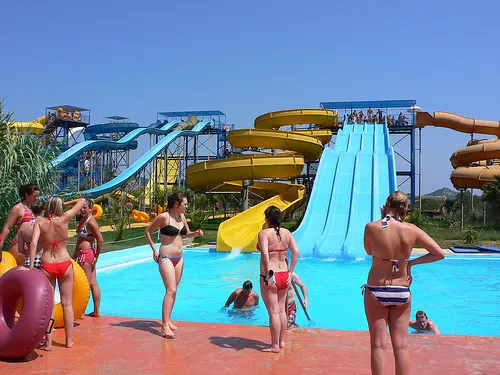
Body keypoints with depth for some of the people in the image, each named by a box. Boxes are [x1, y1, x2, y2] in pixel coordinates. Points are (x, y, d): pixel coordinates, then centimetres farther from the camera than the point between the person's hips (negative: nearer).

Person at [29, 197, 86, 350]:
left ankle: (48, 342, 8)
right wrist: (65, 203, 16)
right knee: (67, 303, 10)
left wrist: (31, 265, -14)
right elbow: (82, 201, 5)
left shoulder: (39, 222, -5)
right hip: (65, 264, 0)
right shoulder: (64, 219, -6)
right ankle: (69, 340, 16)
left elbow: (33, 243, -16)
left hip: (47, 266, 0)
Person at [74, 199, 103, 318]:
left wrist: (96, 257, -15)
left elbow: (100, 240, -18)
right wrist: (75, 253, 17)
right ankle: (96, 311, 19)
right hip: (81, 254, 10)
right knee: (93, 283, 12)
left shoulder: (91, 222, -15)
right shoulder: (81, 220, 13)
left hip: (87, 254, -10)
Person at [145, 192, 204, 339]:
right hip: (166, 257, -8)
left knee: (173, 291, 11)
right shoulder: (164, 217, -12)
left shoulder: (182, 217, 8)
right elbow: (148, 231, -3)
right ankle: (165, 326, -13)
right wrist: (154, 249, -7)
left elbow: (187, 234, 21)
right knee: (171, 291, -15)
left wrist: (196, 233, -1)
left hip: (179, 258, 8)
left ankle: (167, 320, 22)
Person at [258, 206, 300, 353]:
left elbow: (265, 254, -23)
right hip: (284, 275, 6)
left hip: (270, 276, -6)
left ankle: (275, 345, 8)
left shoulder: (264, 233, -10)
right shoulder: (287, 233, 7)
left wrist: (268, 275, -20)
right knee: (282, 310, 18)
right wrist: (290, 273, 4)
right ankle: (281, 341, 29)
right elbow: (296, 252, 0)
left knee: (273, 312, 0)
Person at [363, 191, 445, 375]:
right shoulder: (411, 230, -6)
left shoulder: (371, 227, -12)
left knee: (378, 345, 5)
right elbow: (439, 254, -2)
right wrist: (412, 262, 5)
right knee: (401, 345, 10)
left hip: (376, 291, -2)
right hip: (402, 292, 2)